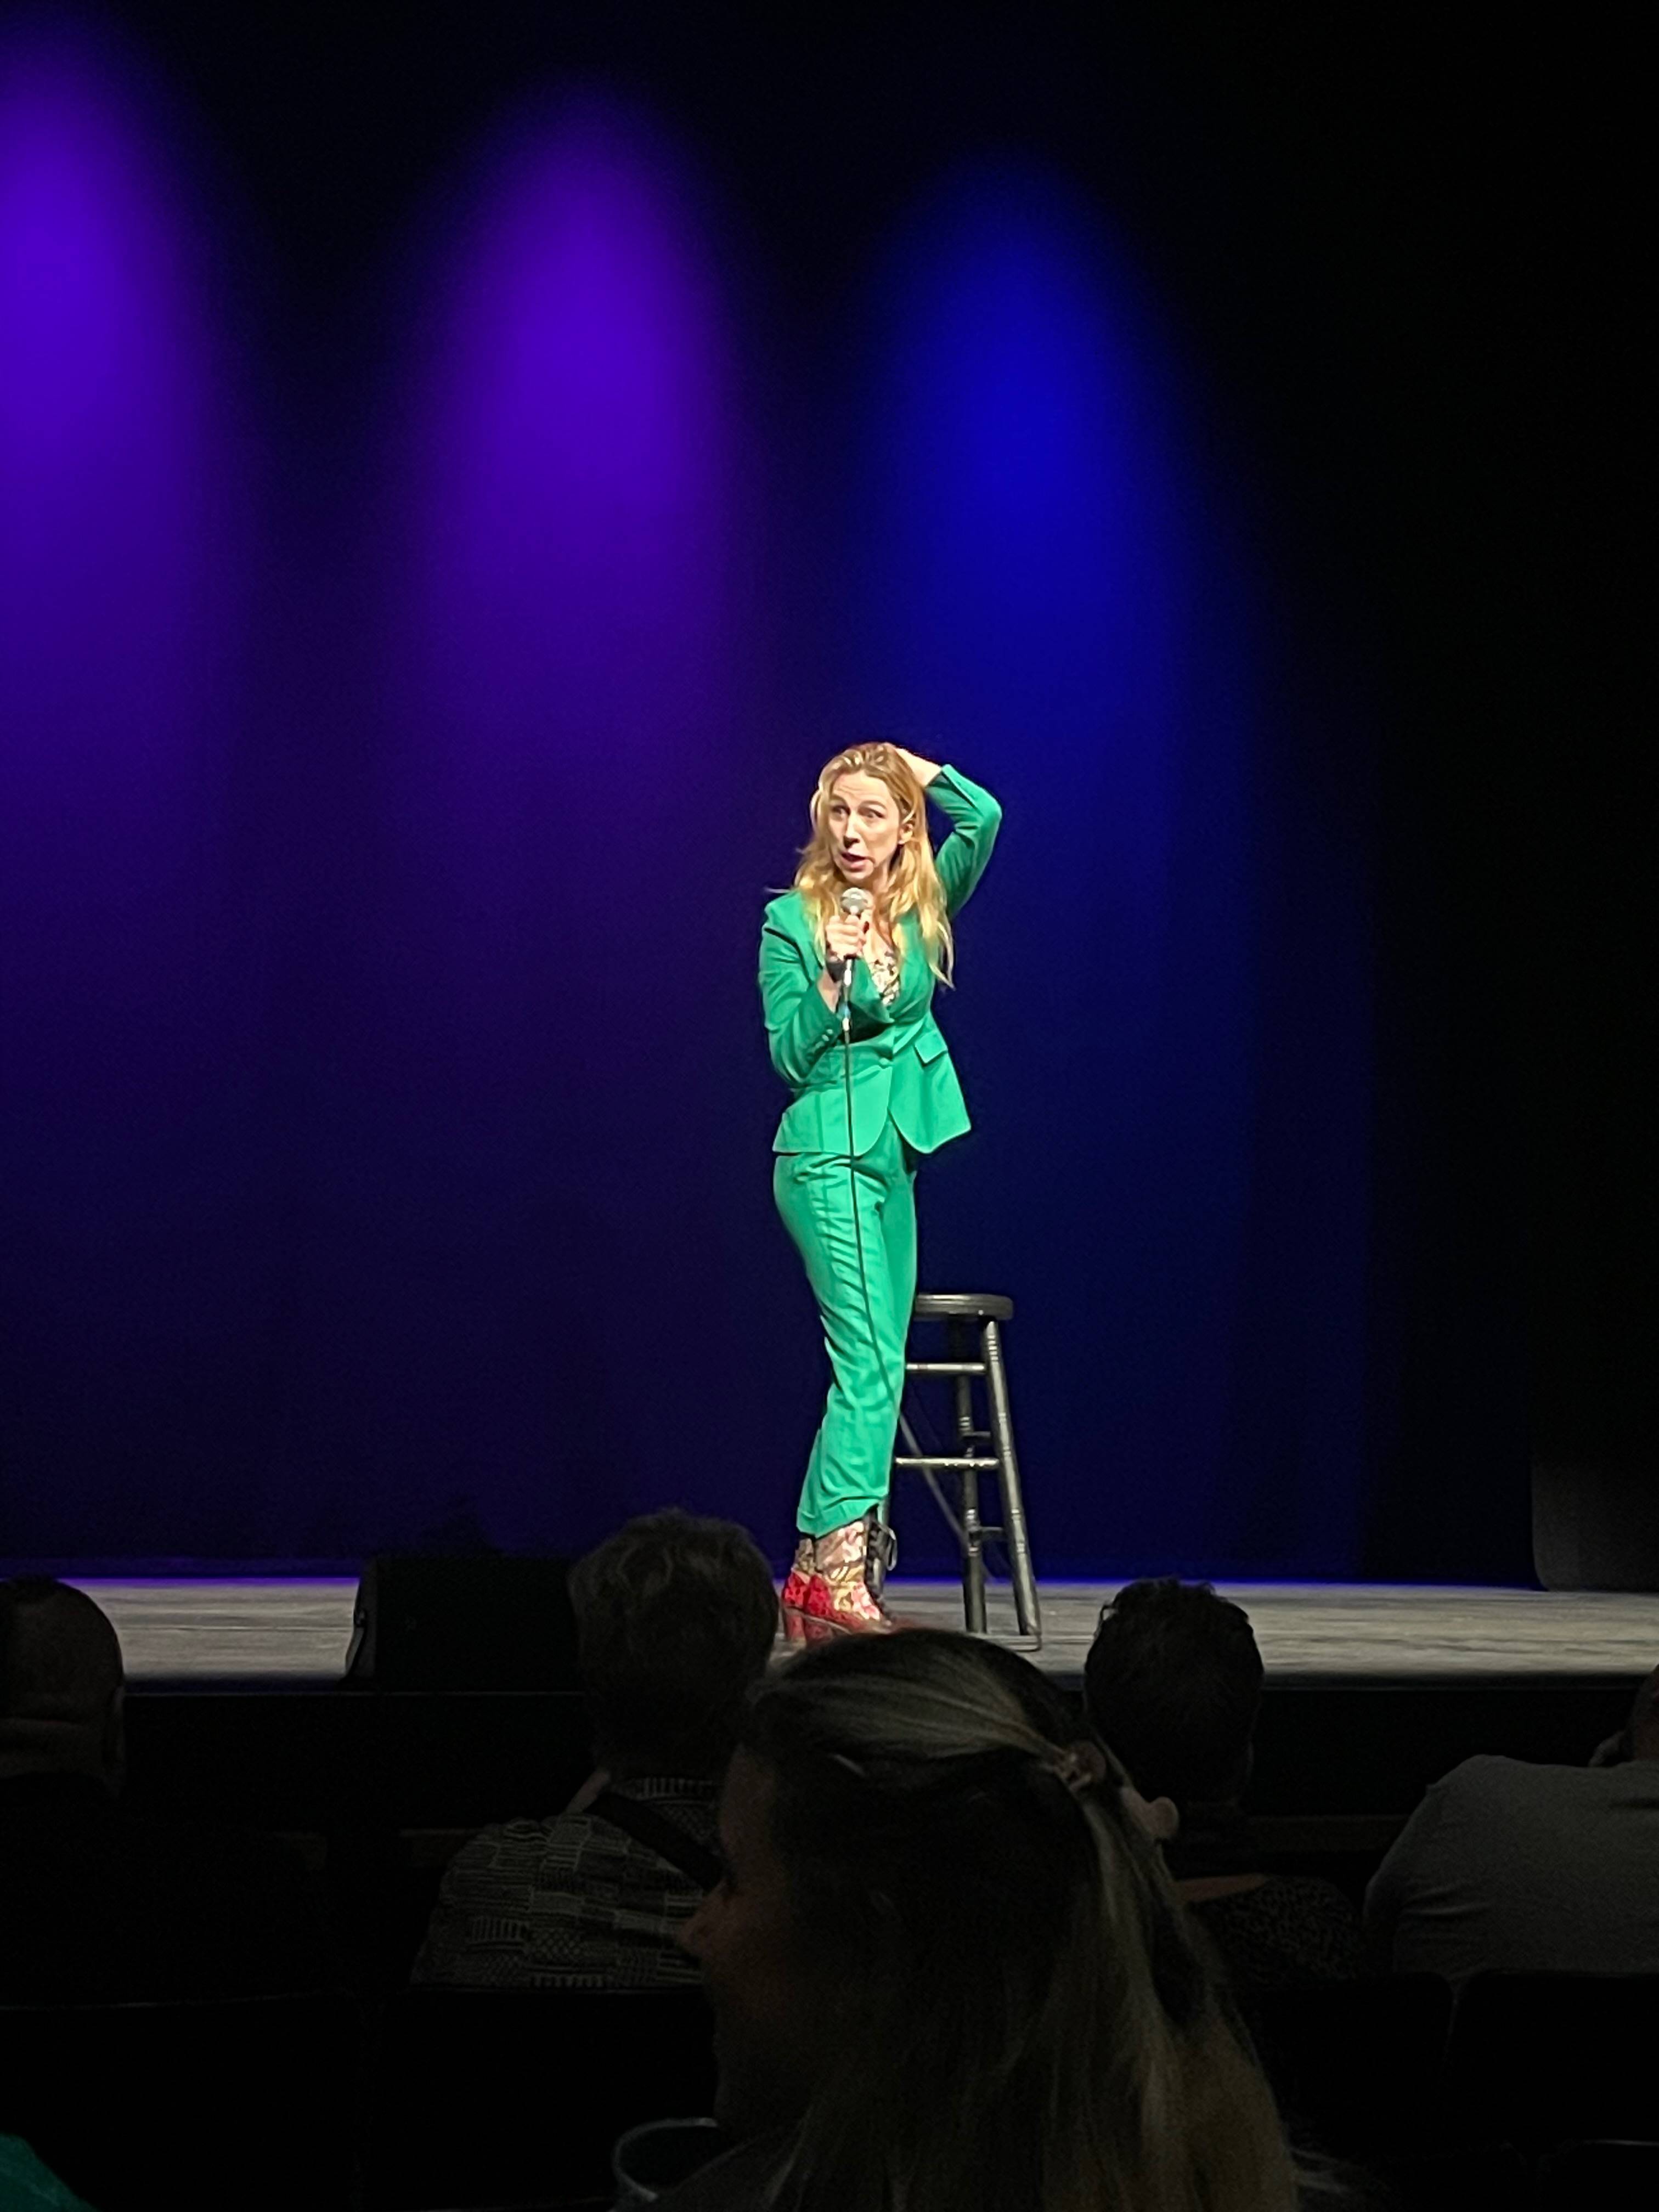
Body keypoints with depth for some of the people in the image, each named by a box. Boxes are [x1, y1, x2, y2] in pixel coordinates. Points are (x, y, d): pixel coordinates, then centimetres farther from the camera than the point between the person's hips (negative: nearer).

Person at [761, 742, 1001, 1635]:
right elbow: (791, 1057, -6)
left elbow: (984, 817, -5)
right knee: (871, 1365, -15)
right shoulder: (792, 920, -3)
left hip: (893, 1155, 6)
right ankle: (838, 1575, -15)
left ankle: (814, 1569, 7)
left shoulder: (922, 909, 9)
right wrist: (833, 973, -19)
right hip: (826, 1154, -6)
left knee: (870, 1368, 4)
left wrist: (907, 763, 6)